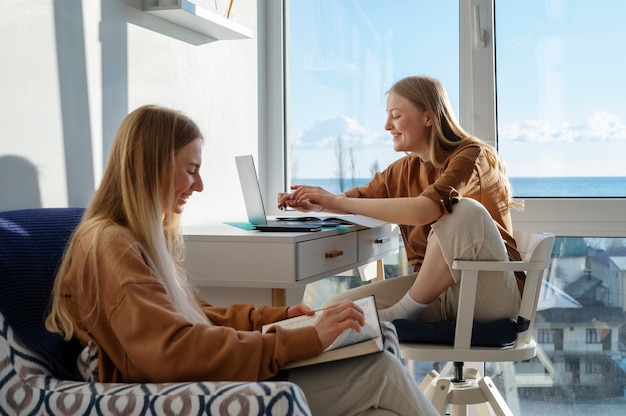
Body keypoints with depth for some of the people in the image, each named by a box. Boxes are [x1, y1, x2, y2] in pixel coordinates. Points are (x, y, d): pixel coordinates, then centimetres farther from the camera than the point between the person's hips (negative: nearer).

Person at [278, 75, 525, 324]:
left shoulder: (472, 156, -13)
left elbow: (425, 210, -31)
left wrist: (338, 201, -26)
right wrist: (317, 205, -6)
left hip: (491, 293, -4)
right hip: (434, 289, 5)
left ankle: (405, 311, -19)